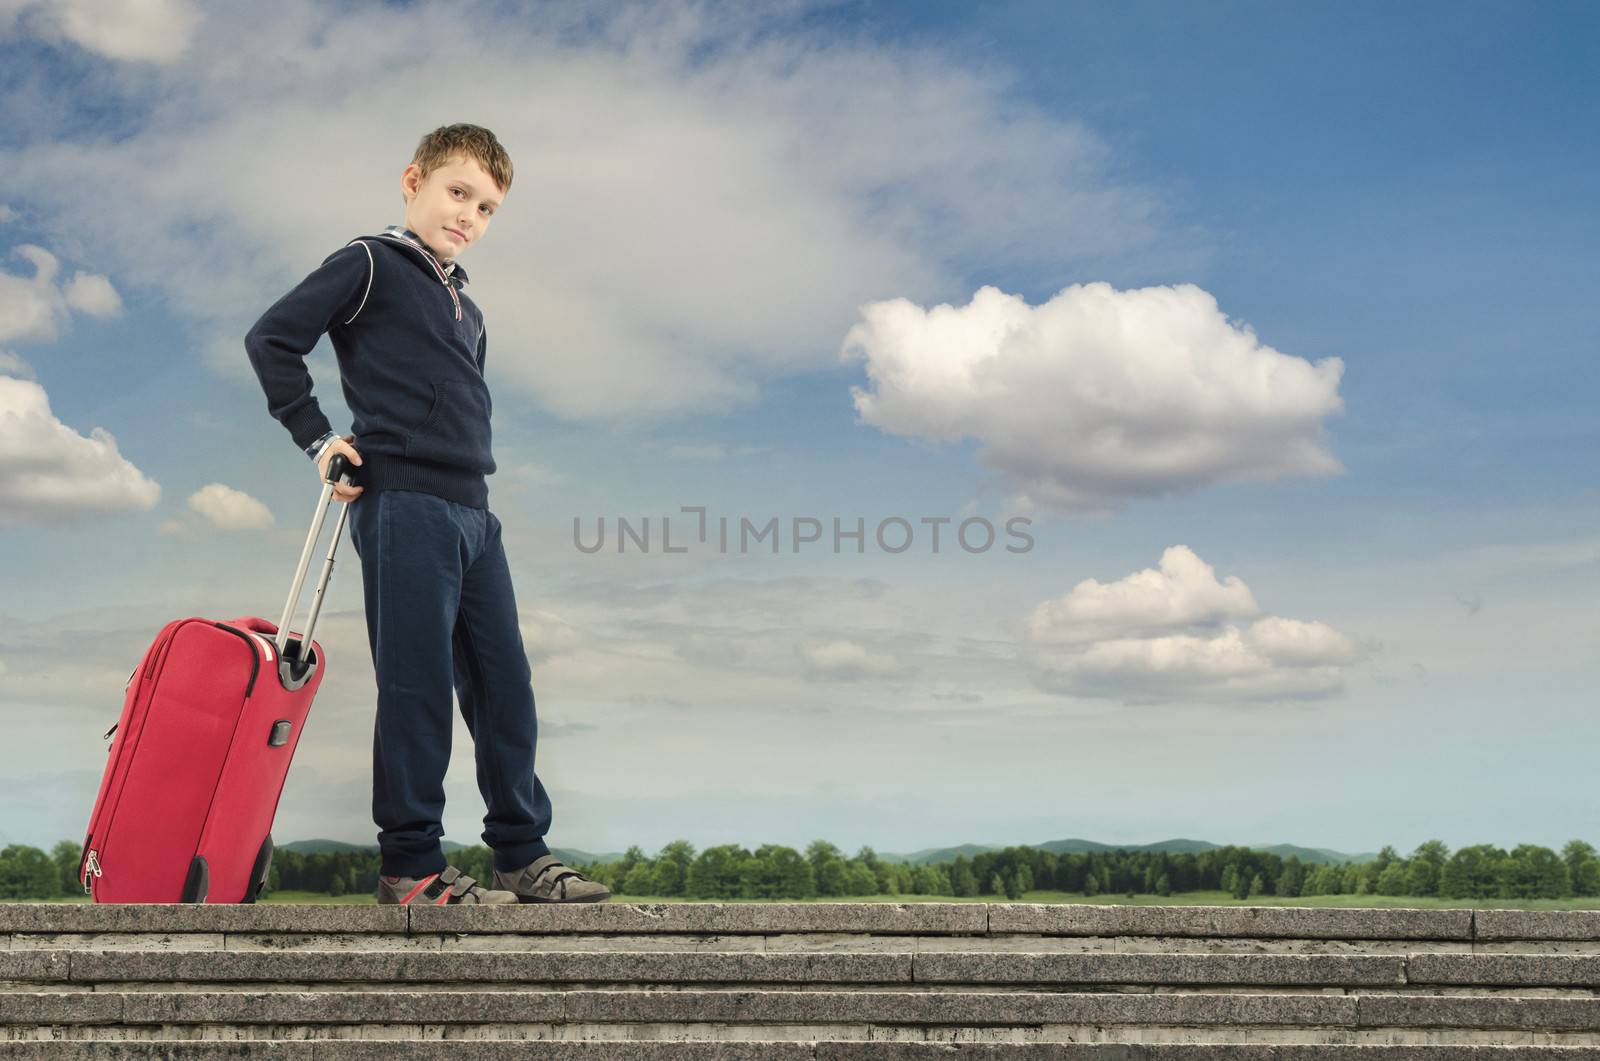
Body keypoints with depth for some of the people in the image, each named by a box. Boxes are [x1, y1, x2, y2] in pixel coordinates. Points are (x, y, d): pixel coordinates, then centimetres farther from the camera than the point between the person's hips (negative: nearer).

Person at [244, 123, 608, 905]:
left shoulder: (466, 308, 25)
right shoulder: (370, 264, 3)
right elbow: (270, 339, -4)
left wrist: (472, 479, 14)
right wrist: (318, 439, -8)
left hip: (472, 511, 8)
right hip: (403, 503, -8)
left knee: (504, 684, 6)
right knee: (418, 685, -8)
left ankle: (523, 855, 13)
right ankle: (410, 864, 0)